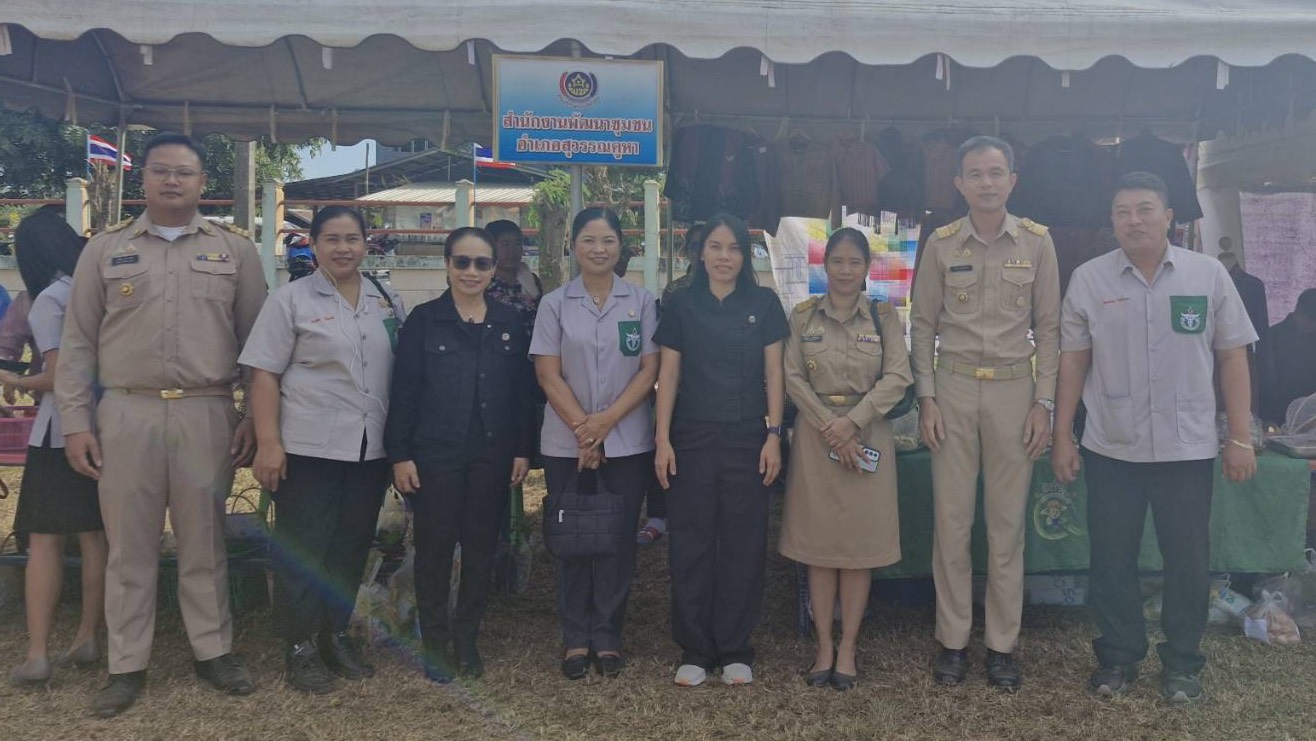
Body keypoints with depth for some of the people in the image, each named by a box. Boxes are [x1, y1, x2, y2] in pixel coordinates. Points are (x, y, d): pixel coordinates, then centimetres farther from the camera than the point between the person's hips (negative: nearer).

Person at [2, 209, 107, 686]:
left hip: (62, 431, -5)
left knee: (45, 540, 0)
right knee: (95, 537, 9)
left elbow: (60, 376, -14)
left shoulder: (49, 300, -10)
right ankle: (87, 638, 15)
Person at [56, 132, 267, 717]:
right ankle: (127, 664, 19)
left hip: (208, 415, 0)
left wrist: (255, 418, 0)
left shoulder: (235, 250, 7)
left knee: (204, 541, 8)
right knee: (129, 544, 7)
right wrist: (75, 421, 1)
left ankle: (213, 650, 22)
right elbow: (78, 342, 8)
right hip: (125, 413, 1)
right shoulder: (105, 250, 9)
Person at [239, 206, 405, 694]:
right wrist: (268, 443, -13)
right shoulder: (290, 300, -2)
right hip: (308, 449, -4)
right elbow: (264, 375, -5)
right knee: (303, 550, 3)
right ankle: (300, 646, 17)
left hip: (370, 451, 4)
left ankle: (337, 634, 29)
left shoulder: (388, 303, 10)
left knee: (352, 548, 13)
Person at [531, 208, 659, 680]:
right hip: (566, 444, 0)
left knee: (619, 541, 4)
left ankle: (607, 637, 17)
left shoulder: (642, 302, 3)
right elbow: (548, 375, -2)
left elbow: (649, 370, -1)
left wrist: (607, 420, -12)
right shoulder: (554, 304, 3)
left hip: (628, 442, 0)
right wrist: (582, 428, -11)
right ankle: (575, 639, 18)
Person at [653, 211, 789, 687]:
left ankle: (735, 649, 16)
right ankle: (695, 650, 14)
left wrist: (773, 434, -4)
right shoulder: (682, 306, 6)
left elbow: (773, 373, 4)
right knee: (691, 544, 2)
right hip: (692, 439, 0)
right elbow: (668, 375, 4)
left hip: (747, 439, 0)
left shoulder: (763, 304, 6)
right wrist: (662, 440, -3)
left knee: (744, 544, 4)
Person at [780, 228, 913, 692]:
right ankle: (824, 646, 13)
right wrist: (829, 428, -12)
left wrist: (852, 422, -15)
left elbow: (897, 378, -5)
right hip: (816, 434, 0)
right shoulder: (803, 316, 5)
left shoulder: (883, 316, 4)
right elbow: (793, 378, -2)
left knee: (861, 545, 3)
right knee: (818, 545, 4)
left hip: (867, 434, 0)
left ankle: (848, 648, 13)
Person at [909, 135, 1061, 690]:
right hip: (954, 387, 0)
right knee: (951, 519, 3)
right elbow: (923, 324, 5)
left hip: (1014, 389, 0)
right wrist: (927, 399, -2)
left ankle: (1002, 646, 16)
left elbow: (1048, 327, 5)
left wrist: (1043, 402, -1)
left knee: (1008, 521, 5)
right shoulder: (941, 243, 2)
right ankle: (953, 640, 16)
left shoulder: (1037, 242, 2)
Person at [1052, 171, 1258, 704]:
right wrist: (1062, 437, 1)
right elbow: (1073, 360, 3)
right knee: (1111, 560, 9)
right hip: (1111, 449, 0)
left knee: (1188, 561, 9)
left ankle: (1182, 663, 27)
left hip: (1188, 449, 0)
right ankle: (1118, 656, 27)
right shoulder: (1088, 279, 1)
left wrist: (1241, 438, 0)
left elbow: (1232, 359, 3)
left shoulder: (1208, 275, 1)